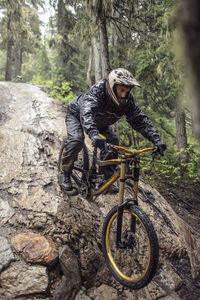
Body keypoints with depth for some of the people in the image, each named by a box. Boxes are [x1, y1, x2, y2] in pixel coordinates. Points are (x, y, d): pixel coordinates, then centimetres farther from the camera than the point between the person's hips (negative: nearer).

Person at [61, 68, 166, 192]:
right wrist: (94, 134, -74)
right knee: (76, 140, -30)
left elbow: (140, 119, -25)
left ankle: (108, 178, 0)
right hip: (77, 115, -5)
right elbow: (87, 113, -56)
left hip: (99, 123, 5)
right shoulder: (97, 91, -41)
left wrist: (156, 140, -36)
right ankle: (66, 175, -8)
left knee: (113, 142, -14)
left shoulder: (127, 99, -25)